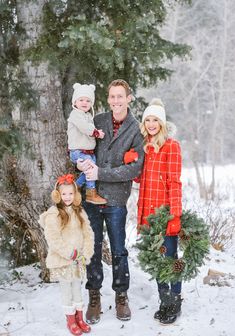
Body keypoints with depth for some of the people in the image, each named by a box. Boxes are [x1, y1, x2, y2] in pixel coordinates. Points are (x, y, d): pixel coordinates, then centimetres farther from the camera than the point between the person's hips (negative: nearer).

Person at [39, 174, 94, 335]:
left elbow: (88, 233, 4)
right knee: (67, 290, 6)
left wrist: (87, 253, -6)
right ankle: (71, 320, 19)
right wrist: (70, 253, -19)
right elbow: (53, 239, -18)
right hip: (62, 261, -5)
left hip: (79, 260, 5)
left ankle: (79, 318, 27)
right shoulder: (53, 214, -13)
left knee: (77, 288, 15)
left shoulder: (79, 212, 5)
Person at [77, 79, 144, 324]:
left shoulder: (136, 130, -4)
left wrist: (100, 173, -16)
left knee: (119, 251, 9)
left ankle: (121, 296, 26)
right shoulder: (97, 121, 4)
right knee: (92, 249, 10)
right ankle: (94, 296, 25)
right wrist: (82, 162, -9)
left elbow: (135, 168, -11)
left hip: (116, 200, -2)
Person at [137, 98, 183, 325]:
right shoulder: (144, 146, 12)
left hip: (166, 211, -6)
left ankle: (175, 303, 19)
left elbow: (174, 182, -12)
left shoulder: (171, 146, -7)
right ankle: (165, 301, 27)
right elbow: (139, 177, 13)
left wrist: (175, 214, -17)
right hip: (148, 210, 6)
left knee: (170, 257, 3)